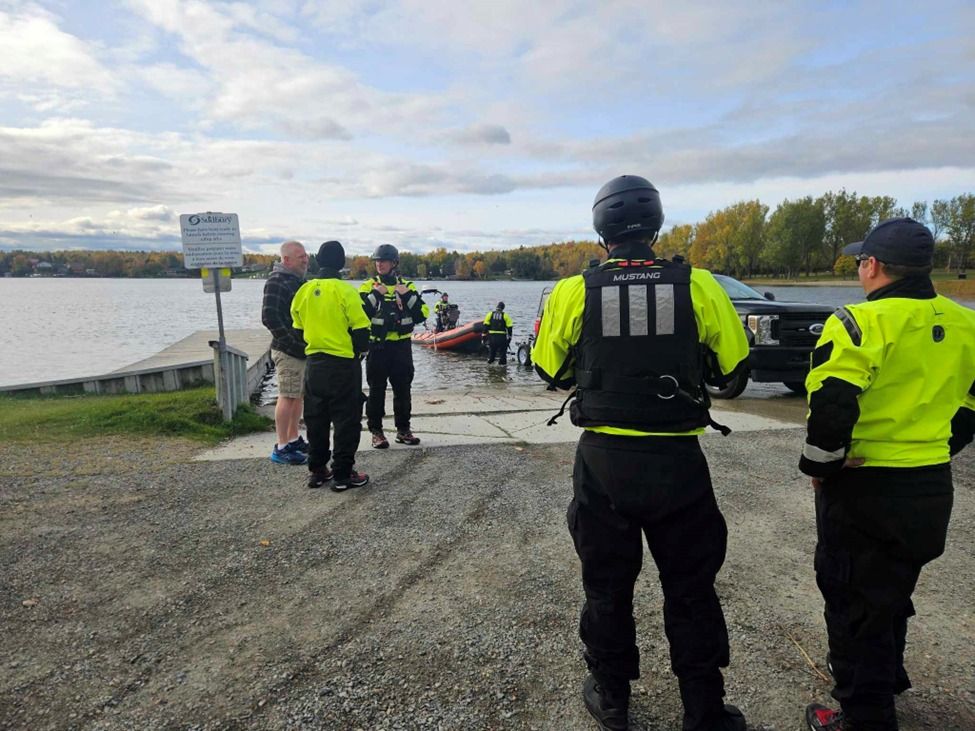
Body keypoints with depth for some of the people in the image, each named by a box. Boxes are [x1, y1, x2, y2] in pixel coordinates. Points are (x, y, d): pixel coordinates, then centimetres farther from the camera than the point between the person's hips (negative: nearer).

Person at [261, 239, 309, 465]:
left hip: (303, 350, 9)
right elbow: (269, 317, -21)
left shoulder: (298, 280, 16)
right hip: (288, 352, -9)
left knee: (298, 396, 14)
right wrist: (293, 342, -20)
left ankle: (294, 439, 24)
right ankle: (281, 447, 2)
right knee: (287, 397, -5)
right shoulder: (276, 282, -13)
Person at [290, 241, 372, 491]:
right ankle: (343, 474, 6)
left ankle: (316, 470, 23)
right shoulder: (345, 291, -14)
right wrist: (361, 349, 6)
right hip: (344, 364, -5)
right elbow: (360, 328, -13)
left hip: (314, 364, 5)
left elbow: (299, 328, 11)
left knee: (316, 419, 15)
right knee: (346, 420, 4)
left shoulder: (304, 291, 3)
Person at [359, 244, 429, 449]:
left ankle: (403, 430, 20)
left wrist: (408, 295, -13)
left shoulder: (407, 286, 7)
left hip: (402, 346, 2)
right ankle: (376, 431, 12)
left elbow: (423, 314, -2)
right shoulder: (368, 286, 1)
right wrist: (375, 295, -18)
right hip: (377, 347, -2)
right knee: (377, 390, 3)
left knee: (403, 389, 9)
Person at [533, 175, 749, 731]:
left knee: (607, 584, 18)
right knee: (691, 587, 18)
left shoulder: (574, 291, -8)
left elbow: (552, 371, 2)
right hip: (679, 460, 0)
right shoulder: (699, 286, -7)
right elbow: (732, 365, 2)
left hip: (603, 459, 0)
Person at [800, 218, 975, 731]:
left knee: (854, 598, 8)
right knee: (893, 589, 26)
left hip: (863, 488, -7)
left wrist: (819, 466, -13)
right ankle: (883, 675, 47)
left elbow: (831, 406, -27)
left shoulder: (862, 323, -20)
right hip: (932, 486, 8)